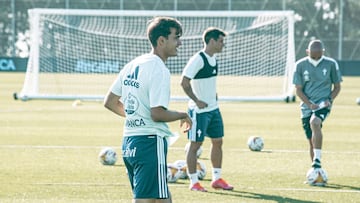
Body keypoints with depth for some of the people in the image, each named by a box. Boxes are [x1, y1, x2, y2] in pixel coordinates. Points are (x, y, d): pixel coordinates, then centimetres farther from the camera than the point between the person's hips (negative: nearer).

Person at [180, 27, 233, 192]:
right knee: (195, 144, -1)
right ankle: (194, 182, 5)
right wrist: (197, 101, -21)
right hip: (199, 110, -9)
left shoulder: (213, 59, 10)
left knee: (218, 141, 12)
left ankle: (217, 179, 21)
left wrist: (213, 95, 15)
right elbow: (184, 82, -22)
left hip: (213, 108, 9)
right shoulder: (198, 59, -18)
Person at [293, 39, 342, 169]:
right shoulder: (300, 65, 0)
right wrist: (310, 104, -12)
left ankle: (317, 160, -32)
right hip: (307, 105, 3)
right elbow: (298, 89, 2)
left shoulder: (331, 64, -1)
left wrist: (330, 100, -10)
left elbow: (337, 86, 9)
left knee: (314, 123, -33)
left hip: (323, 104, -3)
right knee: (311, 140, 4)